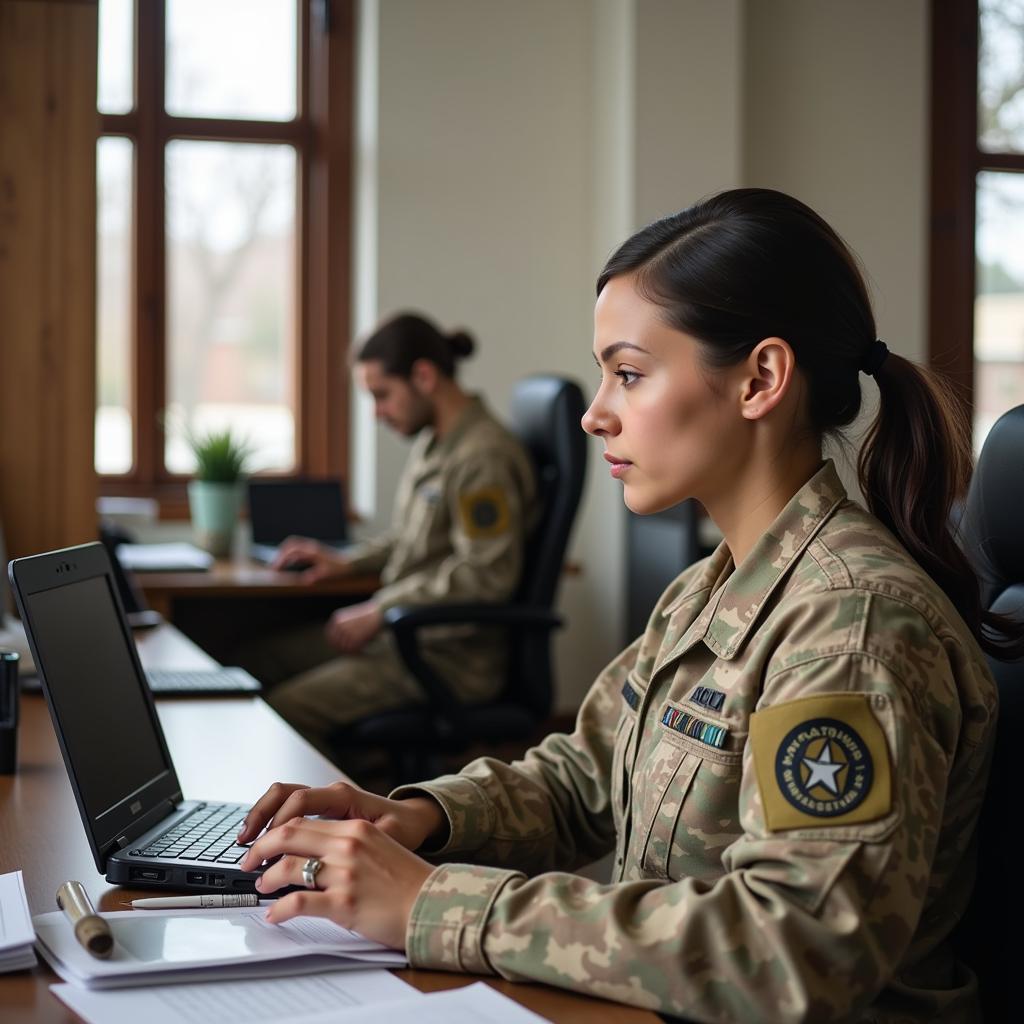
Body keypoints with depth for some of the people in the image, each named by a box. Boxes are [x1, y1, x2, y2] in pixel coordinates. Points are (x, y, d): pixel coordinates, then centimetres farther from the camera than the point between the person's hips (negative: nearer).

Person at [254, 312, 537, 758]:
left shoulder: (483, 456, -19)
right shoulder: (431, 443, 13)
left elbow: (486, 575, -23)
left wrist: (379, 610, -18)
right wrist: (347, 561, 12)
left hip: (451, 654, -10)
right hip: (407, 632, 11)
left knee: (288, 709, -20)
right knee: (260, 660, 8)